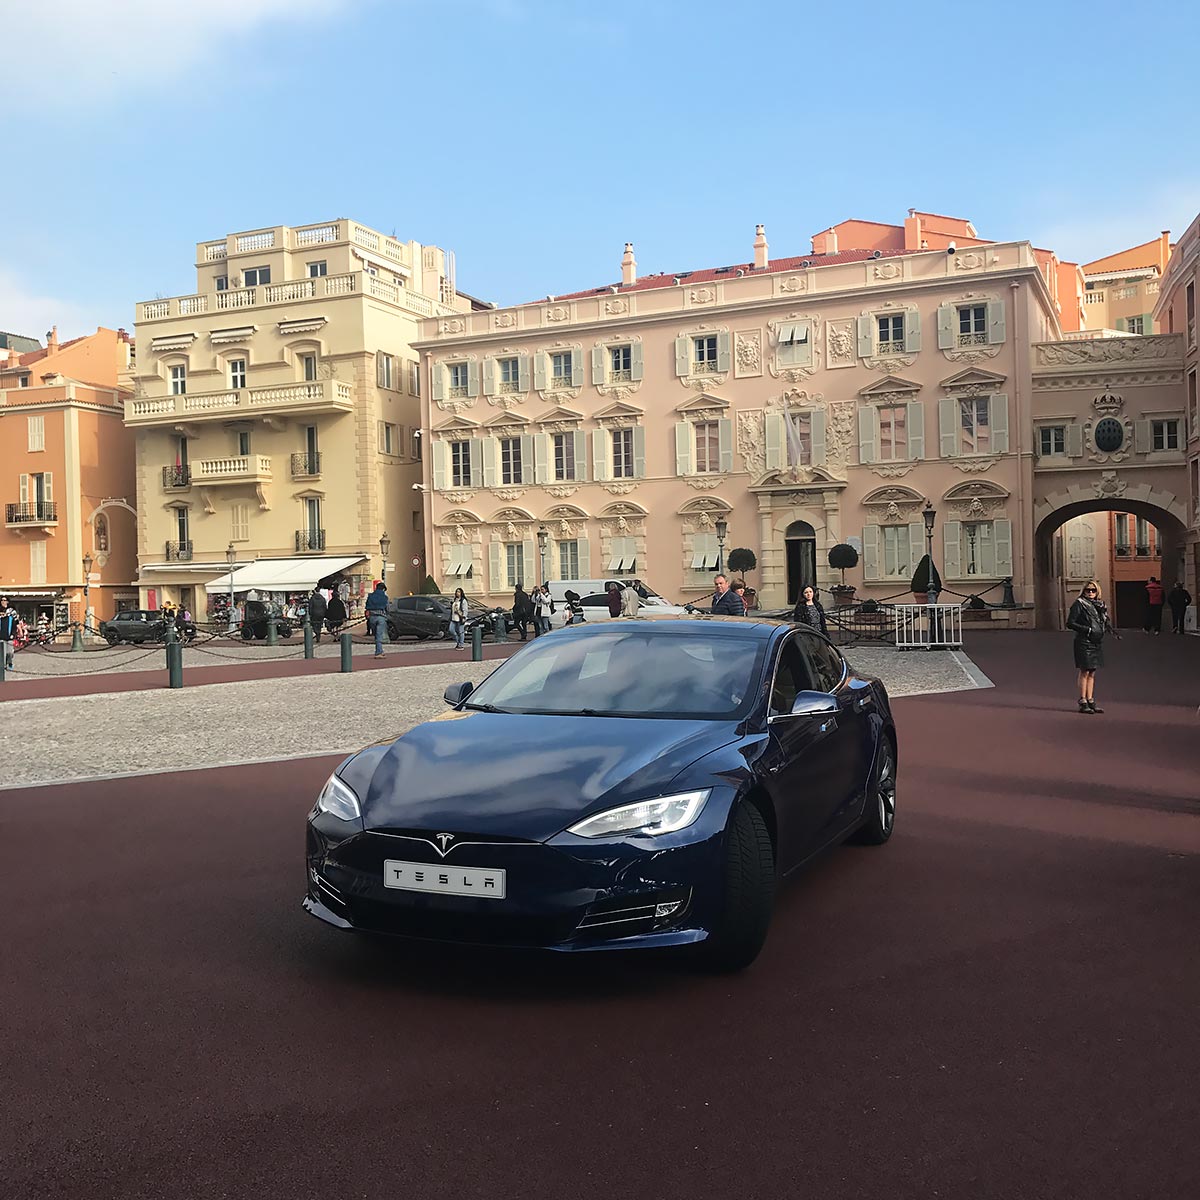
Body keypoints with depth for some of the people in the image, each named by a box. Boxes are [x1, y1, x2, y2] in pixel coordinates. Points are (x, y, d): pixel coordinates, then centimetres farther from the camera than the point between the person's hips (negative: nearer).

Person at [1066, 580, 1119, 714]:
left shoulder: (1100, 604, 13)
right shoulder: (1079, 604, -7)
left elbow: (1106, 622, 19)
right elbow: (1070, 623, -12)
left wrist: (1113, 632, 1)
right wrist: (1087, 630, -17)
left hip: (1097, 643, 7)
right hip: (1084, 642, -7)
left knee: (1092, 673, 10)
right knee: (1085, 672, -4)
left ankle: (1090, 701, 15)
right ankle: (1083, 702, 1)